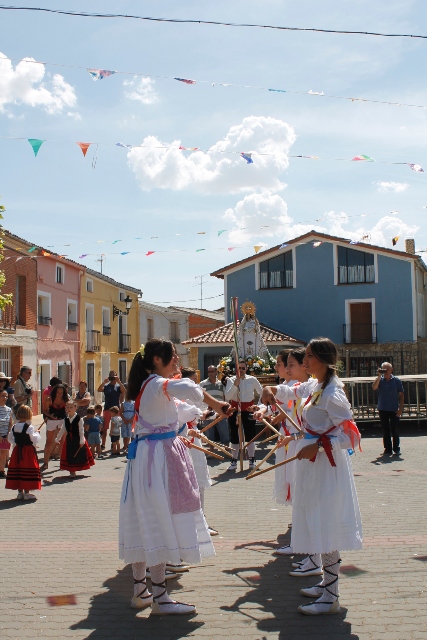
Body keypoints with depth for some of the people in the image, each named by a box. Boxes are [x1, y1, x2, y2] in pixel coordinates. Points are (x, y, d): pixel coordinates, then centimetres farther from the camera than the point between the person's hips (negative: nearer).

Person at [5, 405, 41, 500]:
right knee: (27, 471, -1)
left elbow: (10, 439, 11)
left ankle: (20, 492, 16)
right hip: (28, 451, -6)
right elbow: (34, 439, -17)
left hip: (17, 450, 6)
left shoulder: (14, 427, 4)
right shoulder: (29, 427, -15)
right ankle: (26, 492, 0)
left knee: (17, 469, 10)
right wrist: (37, 433, 1)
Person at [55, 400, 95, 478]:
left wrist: (82, 441, -17)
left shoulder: (79, 419, -12)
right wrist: (57, 439, 14)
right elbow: (62, 430, 11)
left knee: (78, 455, 4)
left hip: (78, 440, -4)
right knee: (69, 455, 4)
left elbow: (81, 431, -14)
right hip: (69, 440, 4)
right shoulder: (66, 419, 2)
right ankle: (72, 471, 11)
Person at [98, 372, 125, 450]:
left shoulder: (118, 386, 3)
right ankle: (103, 444, 6)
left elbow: (124, 391, -16)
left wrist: (118, 381, -22)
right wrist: (104, 382, -24)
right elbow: (99, 390, -12)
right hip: (107, 409, 0)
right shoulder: (106, 386, 4)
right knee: (105, 428, 2)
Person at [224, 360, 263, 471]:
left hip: (248, 410, 0)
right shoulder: (231, 380, -2)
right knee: (234, 435, 5)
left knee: (250, 435, 4)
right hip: (235, 410, 0)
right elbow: (227, 396, -14)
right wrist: (235, 384, -22)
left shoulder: (252, 380, 0)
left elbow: (262, 393, 12)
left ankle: (252, 460, 13)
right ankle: (234, 461, 13)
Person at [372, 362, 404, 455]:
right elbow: (374, 388, -17)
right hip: (383, 409, 1)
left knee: (395, 430, 3)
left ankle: (396, 448, 17)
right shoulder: (380, 380, 1)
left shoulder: (396, 380, -2)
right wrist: (379, 376, -20)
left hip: (394, 409, -1)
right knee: (385, 430, 5)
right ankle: (388, 449, 12)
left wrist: (400, 408, -6)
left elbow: (401, 395, 1)